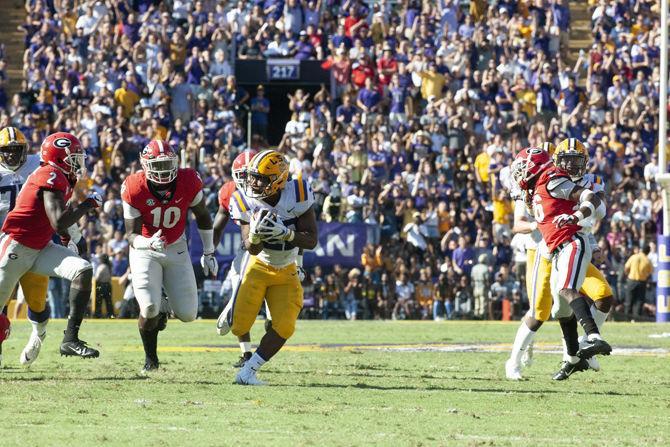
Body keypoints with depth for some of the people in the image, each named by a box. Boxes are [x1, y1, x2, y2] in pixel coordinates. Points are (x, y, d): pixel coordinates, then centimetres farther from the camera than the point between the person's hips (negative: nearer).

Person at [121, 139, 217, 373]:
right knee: (149, 310, -19)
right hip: (145, 250, -2)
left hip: (176, 249, 2)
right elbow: (132, 235, -18)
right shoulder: (135, 189, -23)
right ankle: (150, 358, 8)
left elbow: (202, 216, 2)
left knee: (188, 314, -3)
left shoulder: (188, 183, -18)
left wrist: (208, 253, 9)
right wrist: (148, 243, -42)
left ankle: (164, 307, 34)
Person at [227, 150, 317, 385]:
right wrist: (255, 236, -47)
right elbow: (251, 249, -23)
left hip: (286, 271, 1)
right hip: (258, 266, -1)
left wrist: (285, 233, -38)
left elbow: (311, 241, -20)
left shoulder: (297, 194, -22)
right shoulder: (245, 201, -20)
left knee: (284, 328, -12)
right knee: (239, 326, -7)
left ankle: (247, 372, 2)